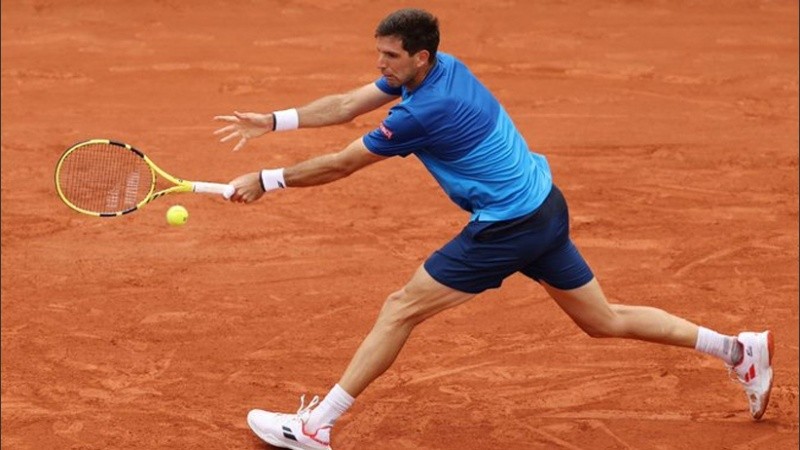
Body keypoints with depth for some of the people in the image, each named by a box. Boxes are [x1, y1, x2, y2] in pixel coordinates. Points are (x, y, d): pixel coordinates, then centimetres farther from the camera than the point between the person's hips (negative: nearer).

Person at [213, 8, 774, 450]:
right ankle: (741, 350, 22)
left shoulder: (424, 111, -24)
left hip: (509, 227, -9)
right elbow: (346, 105, 7)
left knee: (401, 309, -5)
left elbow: (340, 164, -18)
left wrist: (266, 180, -8)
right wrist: (273, 121, 0)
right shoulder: (440, 66, 1)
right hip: (546, 210, 9)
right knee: (605, 320, 19)